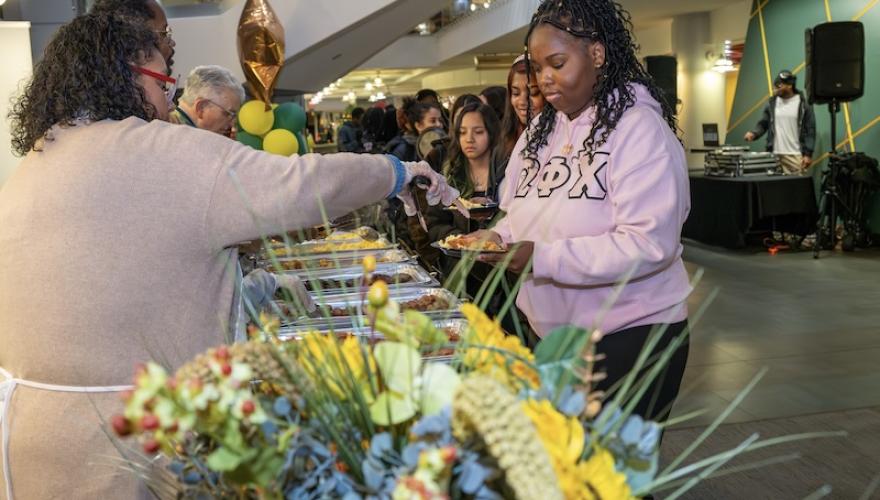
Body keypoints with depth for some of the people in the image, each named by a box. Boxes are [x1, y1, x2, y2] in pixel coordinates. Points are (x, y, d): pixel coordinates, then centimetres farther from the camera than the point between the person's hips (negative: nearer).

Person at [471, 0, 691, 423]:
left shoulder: (639, 127, -14)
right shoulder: (539, 131, 8)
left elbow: (649, 245, -23)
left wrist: (543, 258, -29)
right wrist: (499, 238, -8)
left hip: (630, 335, -6)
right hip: (547, 333, 6)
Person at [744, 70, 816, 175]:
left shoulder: (803, 104, -1)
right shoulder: (772, 103, 10)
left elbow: (810, 130, -2)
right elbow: (763, 124, 14)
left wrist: (808, 154, -8)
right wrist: (753, 133, -8)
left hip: (796, 155, -3)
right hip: (774, 154, 3)